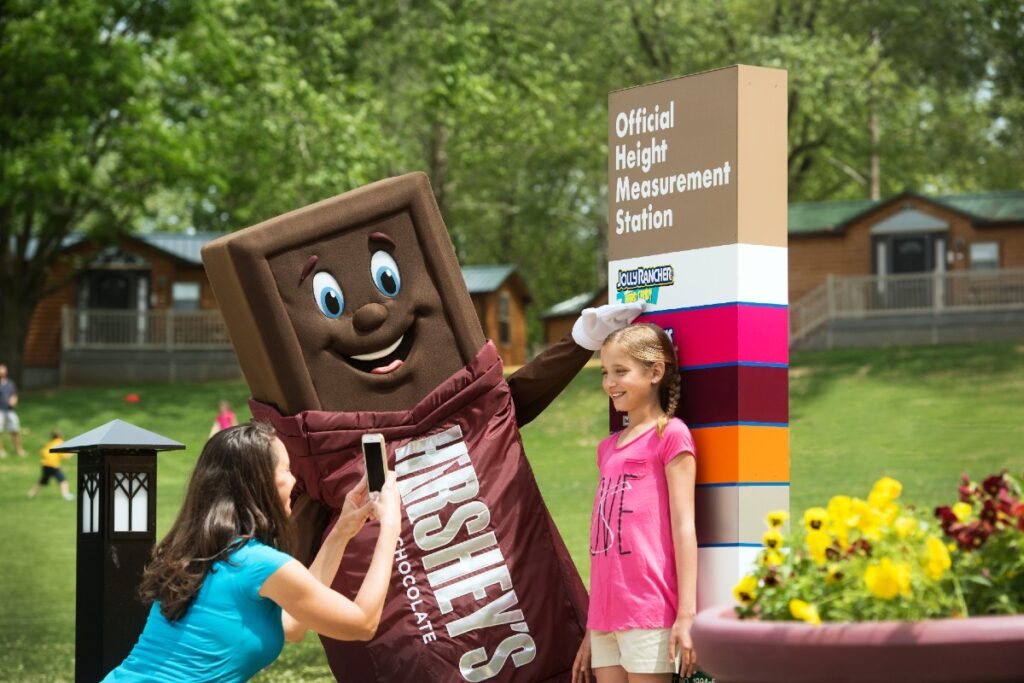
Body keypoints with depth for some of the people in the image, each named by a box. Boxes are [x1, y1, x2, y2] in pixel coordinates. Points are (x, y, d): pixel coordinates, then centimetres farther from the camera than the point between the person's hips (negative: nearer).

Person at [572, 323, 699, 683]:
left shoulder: (670, 434, -1)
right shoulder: (608, 447, 19)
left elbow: (683, 526, -8)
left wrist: (686, 614, -14)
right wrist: (591, 629, 17)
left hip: (649, 613, -7)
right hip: (605, 615, 7)